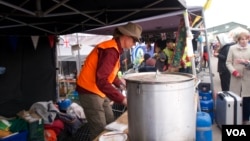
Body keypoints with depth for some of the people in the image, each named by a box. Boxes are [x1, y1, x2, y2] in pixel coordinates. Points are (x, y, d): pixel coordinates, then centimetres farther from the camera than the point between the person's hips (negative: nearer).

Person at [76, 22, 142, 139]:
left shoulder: (114, 48, 7)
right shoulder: (111, 50, -24)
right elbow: (101, 81, -33)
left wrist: (120, 84, 6)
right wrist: (122, 99, -33)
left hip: (100, 92, 10)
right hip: (90, 91, -10)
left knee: (110, 124, 15)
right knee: (99, 131, -4)